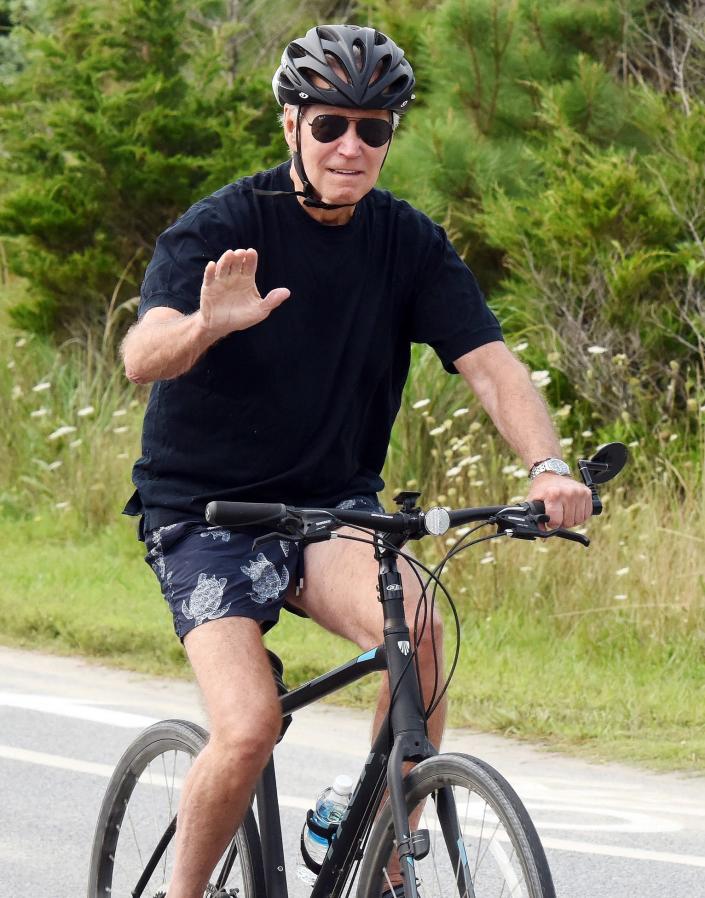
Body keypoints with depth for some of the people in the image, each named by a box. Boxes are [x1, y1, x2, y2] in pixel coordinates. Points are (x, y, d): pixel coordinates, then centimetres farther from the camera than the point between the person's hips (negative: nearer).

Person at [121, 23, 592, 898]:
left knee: (415, 627, -29)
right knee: (249, 730, -23)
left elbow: (489, 363, -10)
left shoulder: (409, 243, -1)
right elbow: (142, 356, -29)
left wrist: (548, 466, -30)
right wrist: (208, 324, -53)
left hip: (334, 504, 3)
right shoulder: (221, 227, -14)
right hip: (206, 511, -3)